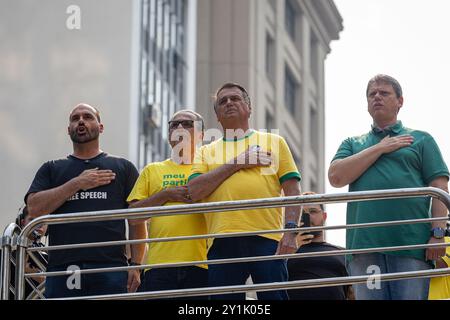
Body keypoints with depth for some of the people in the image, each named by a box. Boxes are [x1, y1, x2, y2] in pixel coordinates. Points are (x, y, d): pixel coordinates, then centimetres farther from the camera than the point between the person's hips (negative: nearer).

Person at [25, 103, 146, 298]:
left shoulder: (123, 167, 16)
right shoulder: (51, 170, 19)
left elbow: (137, 221, 11)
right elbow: (34, 209, 2)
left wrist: (136, 264, -1)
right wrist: (77, 183, -2)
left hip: (111, 268, -1)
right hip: (62, 270, 1)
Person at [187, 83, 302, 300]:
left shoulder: (274, 142, 18)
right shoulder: (207, 152, 21)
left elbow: (292, 190, 10)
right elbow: (194, 192, 3)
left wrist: (290, 230, -5)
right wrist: (236, 164, 0)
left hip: (267, 238, -1)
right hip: (222, 241, 1)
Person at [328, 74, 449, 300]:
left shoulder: (421, 140, 16)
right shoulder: (353, 144, 23)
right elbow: (336, 177, 4)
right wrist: (380, 148, 3)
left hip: (411, 245, -2)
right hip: (365, 245, 2)